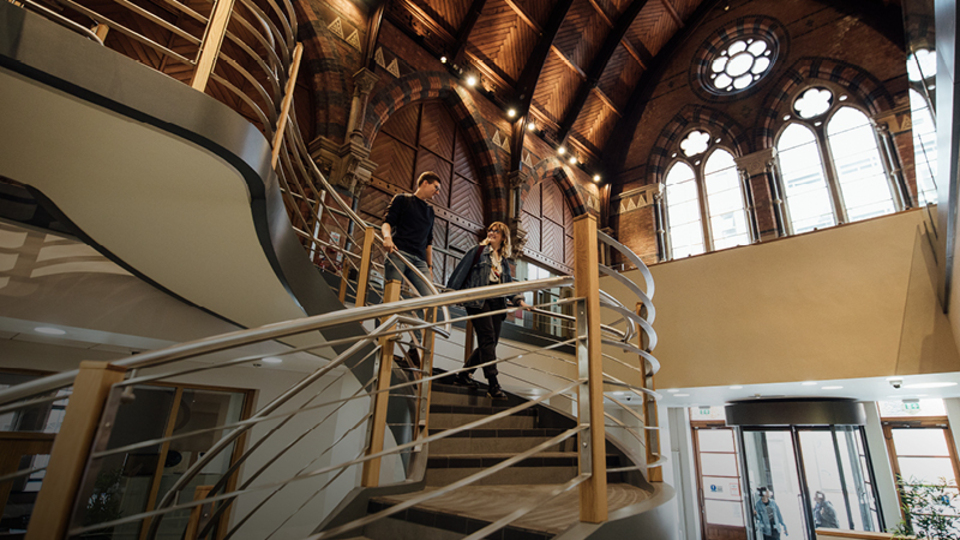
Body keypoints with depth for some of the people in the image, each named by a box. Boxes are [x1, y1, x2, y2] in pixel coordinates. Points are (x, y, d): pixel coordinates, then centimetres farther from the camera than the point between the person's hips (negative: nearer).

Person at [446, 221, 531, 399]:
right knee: (488, 339, -16)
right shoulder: (478, 250, 8)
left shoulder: (503, 261, 22)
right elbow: (461, 270, 5)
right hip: (478, 300, -6)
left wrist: (519, 300, 6)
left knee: (491, 343, 2)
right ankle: (493, 384, -18)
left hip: (496, 303, 6)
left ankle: (463, 375, 16)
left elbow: (508, 284, 20)